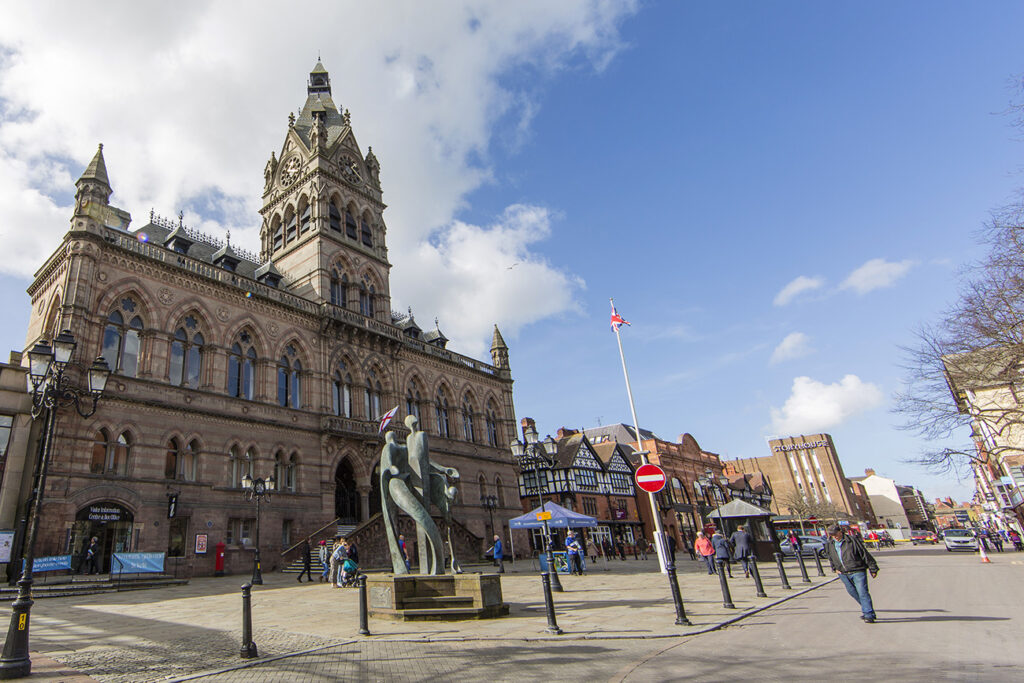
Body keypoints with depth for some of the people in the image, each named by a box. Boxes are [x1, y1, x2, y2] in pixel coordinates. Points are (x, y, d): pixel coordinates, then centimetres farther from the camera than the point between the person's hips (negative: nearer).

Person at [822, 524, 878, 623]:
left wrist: (873, 569, -3)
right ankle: (866, 608, 34)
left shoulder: (852, 541, -12)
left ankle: (869, 615, -5)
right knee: (852, 592, 13)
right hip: (843, 574, 5)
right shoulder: (829, 544, 2)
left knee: (862, 592, -10)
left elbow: (865, 554, -6)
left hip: (857, 571, -5)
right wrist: (835, 568, 13)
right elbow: (830, 557, 21)